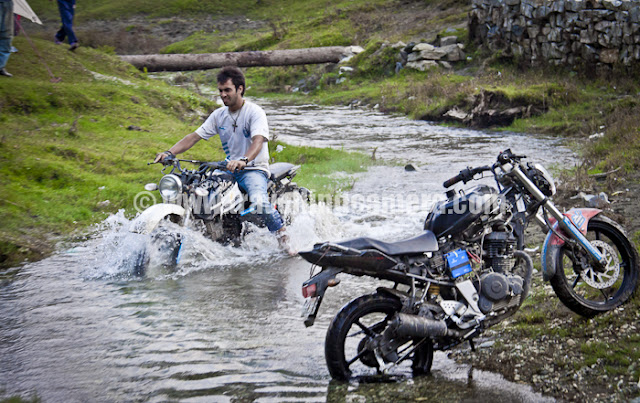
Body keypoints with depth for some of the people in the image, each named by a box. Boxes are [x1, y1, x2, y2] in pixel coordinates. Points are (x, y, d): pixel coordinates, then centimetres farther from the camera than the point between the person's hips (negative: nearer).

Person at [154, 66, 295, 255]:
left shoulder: (255, 112, -11)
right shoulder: (219, 115, 8)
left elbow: (258, 140, -28)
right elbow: (195, 136, 5)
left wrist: (244, 160, -48)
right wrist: (169, 152, -11)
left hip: (254, 169, -6)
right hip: (229, 169, 6)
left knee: (259, 202, -35)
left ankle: (282, 237, -11)